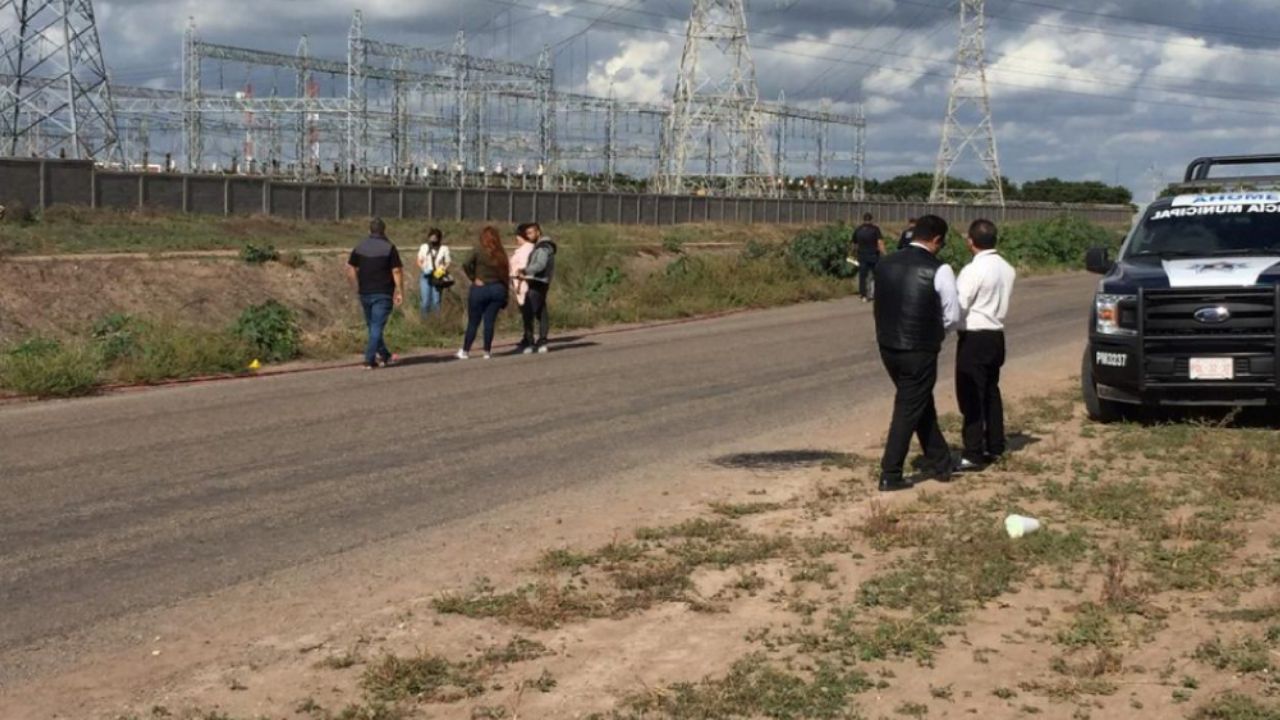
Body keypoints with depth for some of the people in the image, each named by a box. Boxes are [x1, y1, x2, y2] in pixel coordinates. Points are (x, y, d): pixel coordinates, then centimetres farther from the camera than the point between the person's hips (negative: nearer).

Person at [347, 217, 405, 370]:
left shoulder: (359, 248, 6)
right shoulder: (389, 248, -7)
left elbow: (350, 270, 3)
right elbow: (397, 271, -11)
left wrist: (358, 288, 10)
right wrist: (400, 292, -6)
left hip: (365, 293, 4)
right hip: (383, 294, -4)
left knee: (372, 326, 17)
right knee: (377, 327, -3)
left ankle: (384, 355, 27)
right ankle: (369, 360, -10)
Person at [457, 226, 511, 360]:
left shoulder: (479, 249, -5)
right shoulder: (501, 253, 5)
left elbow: (467, 266, -16)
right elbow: (506, 274, 3)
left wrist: (474, 278, -3)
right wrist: (504, 292, 5)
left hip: (480, 289, -3)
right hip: (497, 289, 3)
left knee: (473, 322, 6)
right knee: (489, 322, 8)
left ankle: (465, 351, 12)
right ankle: (487, 352, 8)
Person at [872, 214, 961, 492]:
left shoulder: (884, 265, 4)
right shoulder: (939, 270, -12)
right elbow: (952, 316, -7)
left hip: (888, 346, 6)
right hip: (920, 351, -6)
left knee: (921, 404, 21)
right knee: (908, 410, 6)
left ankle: (940, 463, 31)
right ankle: (890, 475, 8)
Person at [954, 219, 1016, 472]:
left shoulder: (973, 270, -17)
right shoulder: (1007, 269, 7)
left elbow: (958, 308, -17)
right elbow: (1003, 303, 11)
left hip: (974, 338, -8)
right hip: (996, 335, 8)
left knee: (971, 396, -5)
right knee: (991, 392, 17)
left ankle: (973, 454, -6)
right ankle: (994, 447, 25)